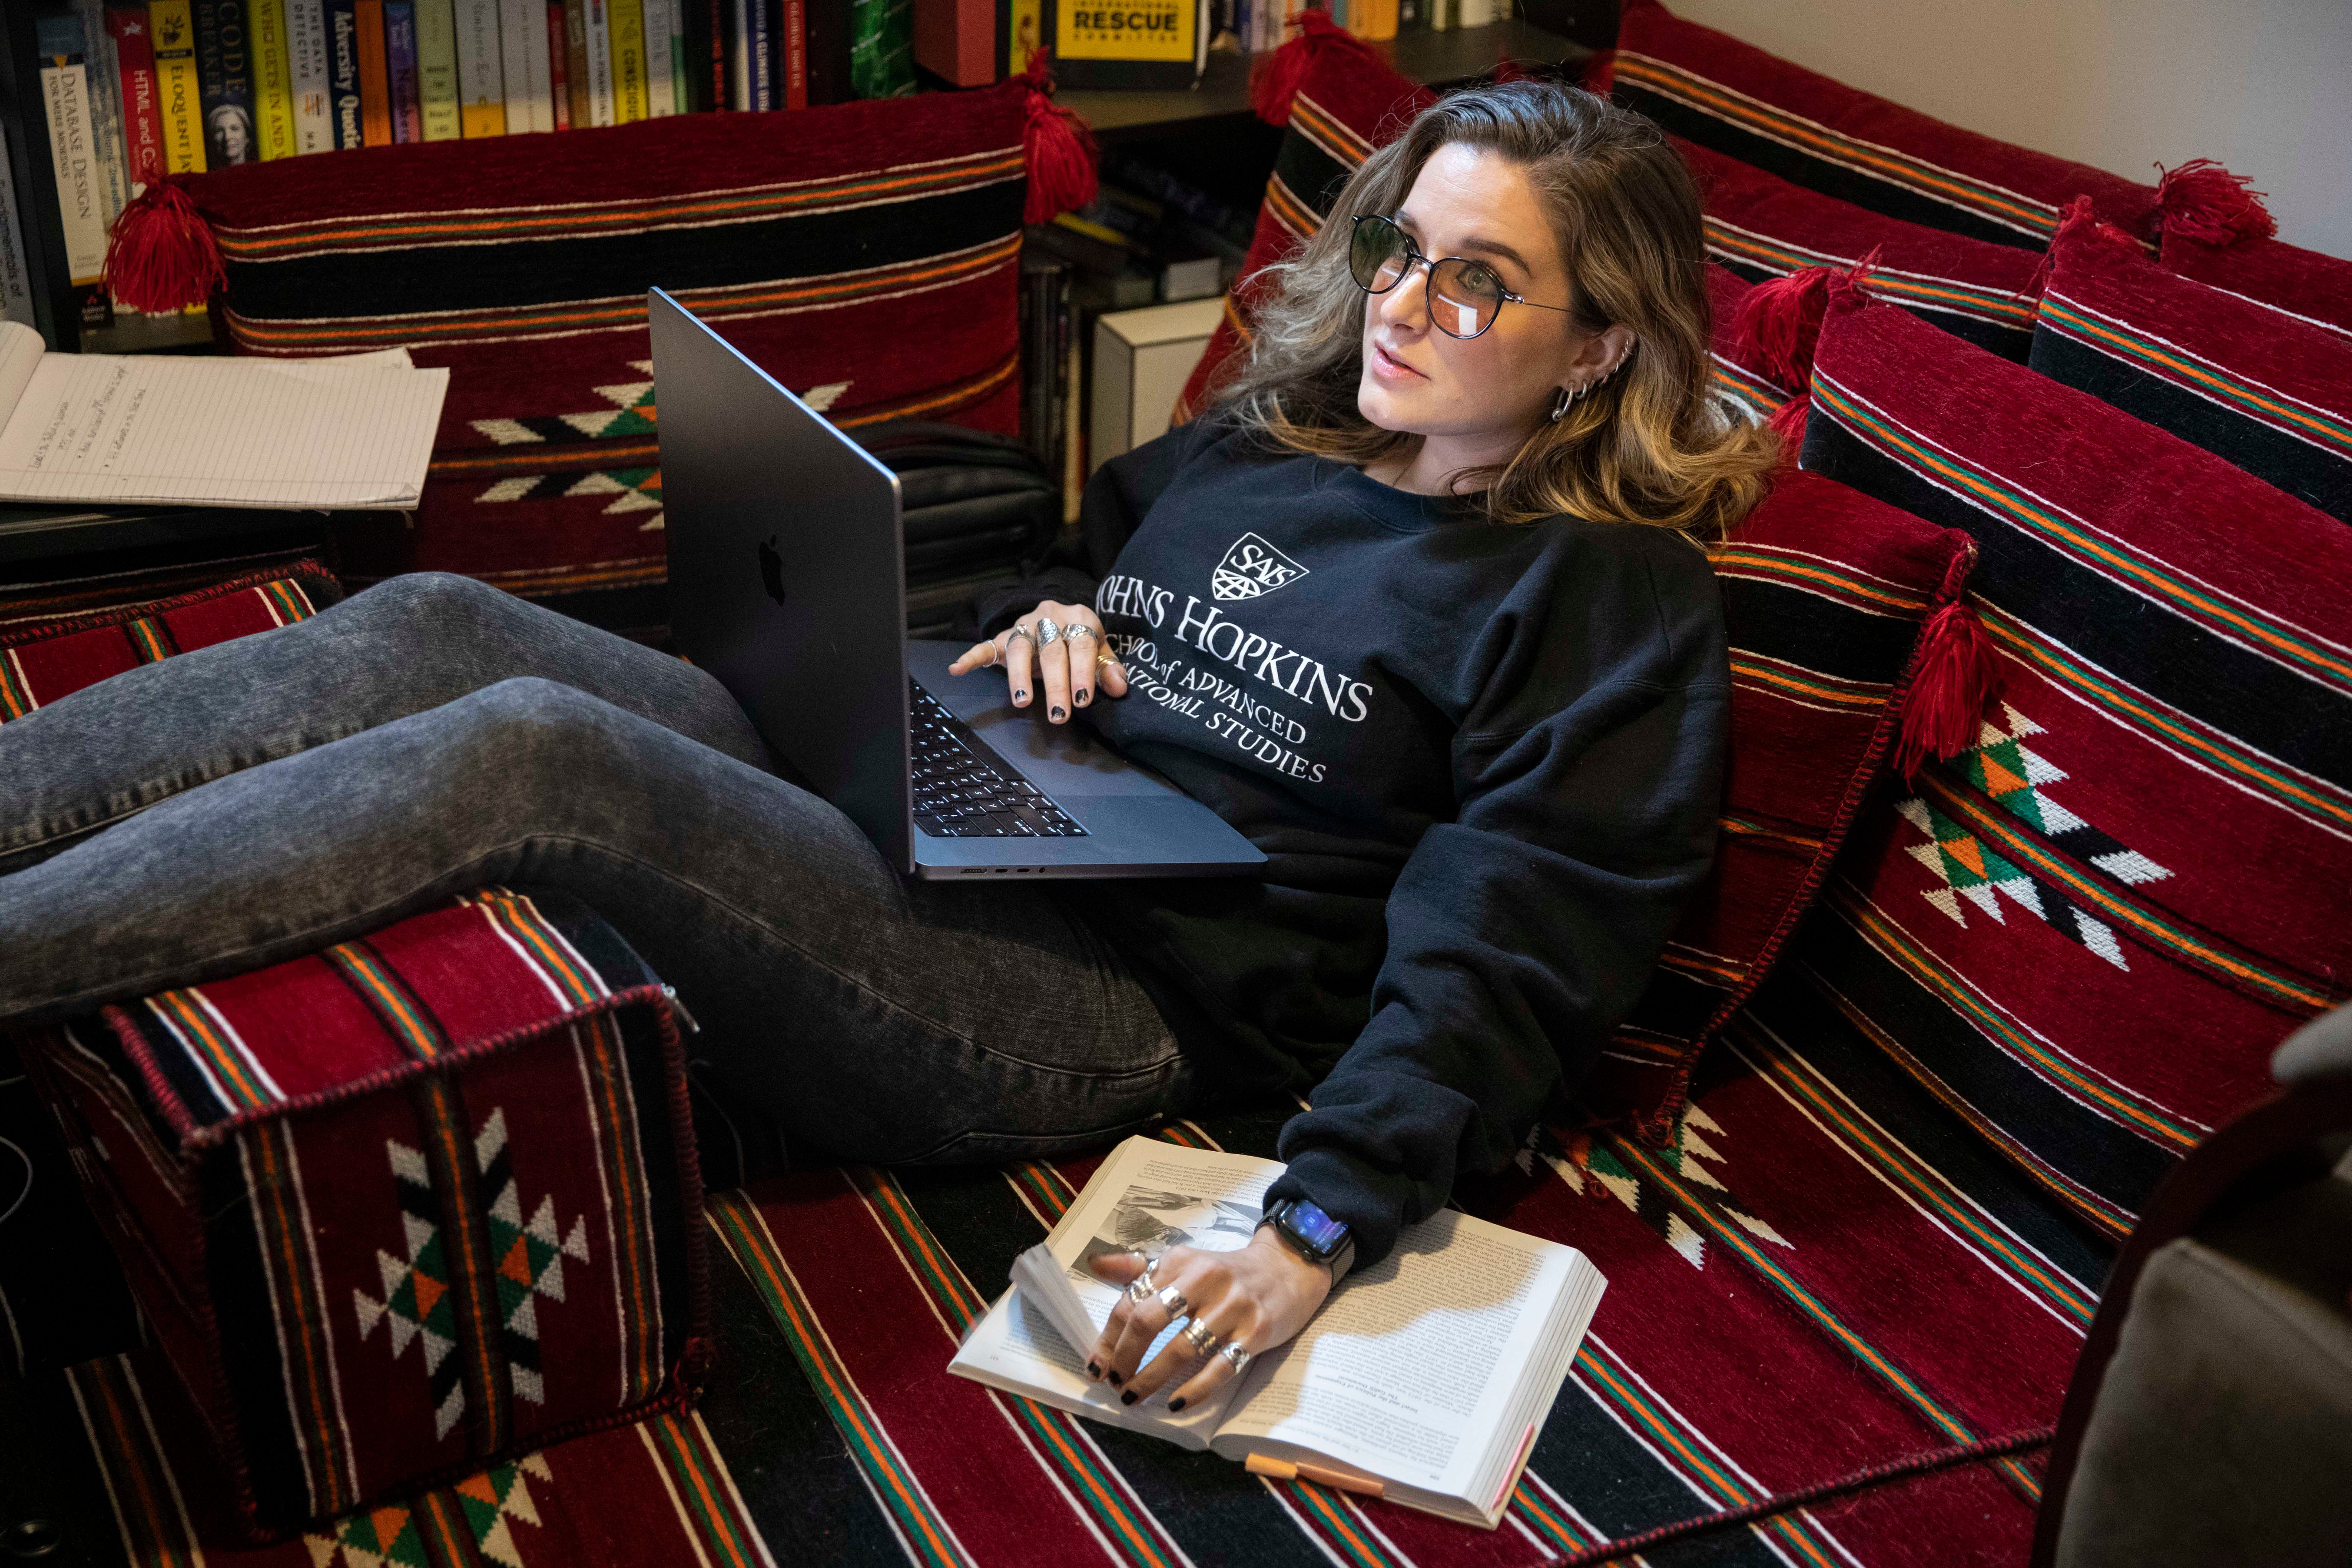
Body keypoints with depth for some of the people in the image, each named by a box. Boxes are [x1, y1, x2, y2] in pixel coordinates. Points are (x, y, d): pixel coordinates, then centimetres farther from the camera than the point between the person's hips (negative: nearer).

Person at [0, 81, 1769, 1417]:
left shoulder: (1606, 602, -2)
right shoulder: (1262, 443, 18)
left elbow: (1494, 967, -12)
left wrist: (1311, 1235, -25)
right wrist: (1044, 620, 7)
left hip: (1100, 1005, -7)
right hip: (909, 819, 8)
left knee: (531, 755, -25)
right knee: (439, 626, -11)